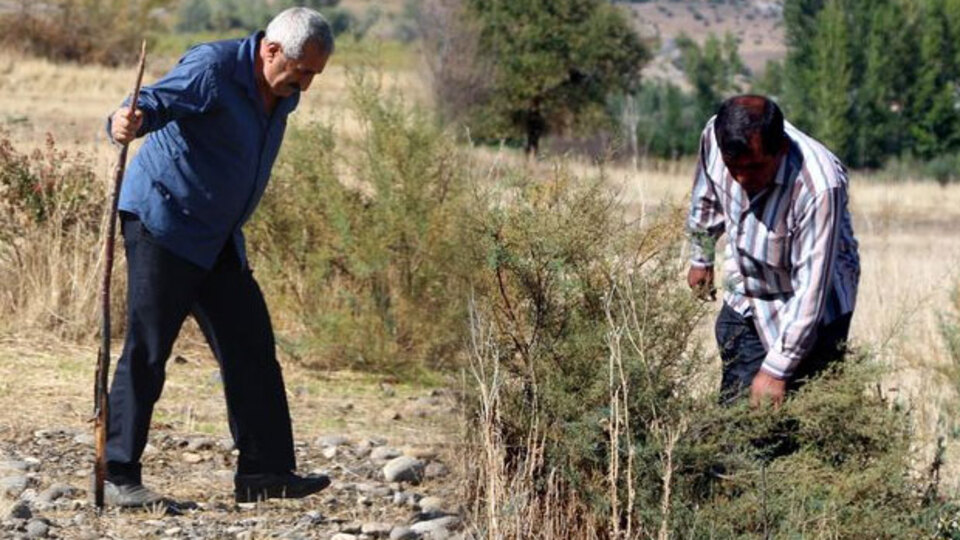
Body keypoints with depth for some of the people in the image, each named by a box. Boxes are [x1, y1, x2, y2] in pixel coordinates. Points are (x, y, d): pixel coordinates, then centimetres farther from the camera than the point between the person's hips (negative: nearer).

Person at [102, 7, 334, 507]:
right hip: (161, 223, -8)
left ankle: (264, 471, 11)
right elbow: (158, 99, -37)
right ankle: (115, 474, -5)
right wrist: (128, 122, -57)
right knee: (146, 350, -10)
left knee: (251, 346, 5)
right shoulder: (212, 68, -19)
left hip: (218, 240, 9)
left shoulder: (281, 95, 9)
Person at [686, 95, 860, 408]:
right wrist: (701, 257, 20)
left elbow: (811, 288, -31)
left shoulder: (819, 186, -36)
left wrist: (776, 369, -29)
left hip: (815, 313, -5)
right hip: (743, 300, 5)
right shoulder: (715, 136, -19)